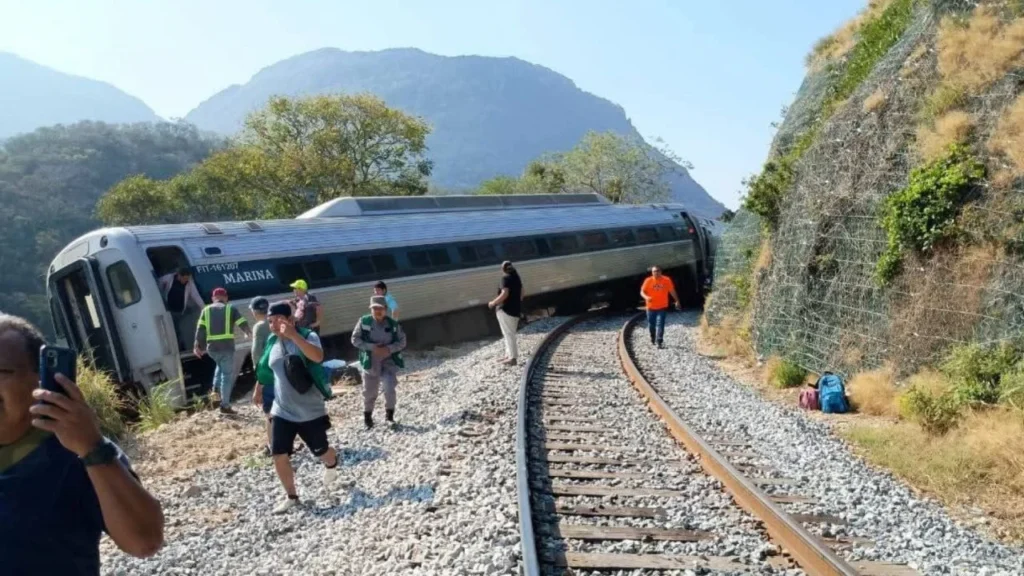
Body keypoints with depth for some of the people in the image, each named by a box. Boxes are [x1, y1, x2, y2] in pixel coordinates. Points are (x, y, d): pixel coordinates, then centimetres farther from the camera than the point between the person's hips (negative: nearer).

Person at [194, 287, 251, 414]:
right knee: (227, 375, 2)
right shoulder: (230, 309, 5)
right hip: (227, 346, -4)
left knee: (221, 366, 32)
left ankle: (216, 390, 15)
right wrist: (248, 334, 21)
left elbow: (200, 329, 5)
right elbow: (243, 323, 1)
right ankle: (225, 405, 1)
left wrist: (198, 346, 7)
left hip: (212, 347, 4)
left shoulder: (206, 310, 13)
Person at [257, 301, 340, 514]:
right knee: (279, 456, -2)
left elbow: (318, 357, -38)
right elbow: (266, 371, 18)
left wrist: (293, 335, -45)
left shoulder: (307, 336, -16)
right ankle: (291, 496, 18)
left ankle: (332, 466, 49)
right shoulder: (272, 342, 1)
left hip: (310, 411, -4)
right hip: (282, 412, 4)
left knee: (321, 452, 12)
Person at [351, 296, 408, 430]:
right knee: (369, 392, 10)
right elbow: (355, 339, -8)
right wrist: (371, 347, -20)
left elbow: (402, 342, -2)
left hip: (388, 361, 0)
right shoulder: (364, 322, -9)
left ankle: (389, 415, 10)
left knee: (390, 389, -13)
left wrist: (389, 349, -19)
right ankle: (367, 417, 33)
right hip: (370, 362, 0)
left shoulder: (393, 324, -6)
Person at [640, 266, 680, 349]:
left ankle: (659, 342, -12)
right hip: (651, 307, 1)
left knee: (660, 324, -11)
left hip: (662, 307, -1)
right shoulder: (648, 280, -7)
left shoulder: (667, 280, -5)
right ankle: (653, 339, 39)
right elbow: (642, 291, -5)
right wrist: (646, 297, -26)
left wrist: (677, 301, 8)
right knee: (651, 324, 13)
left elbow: (672, 291, 5)